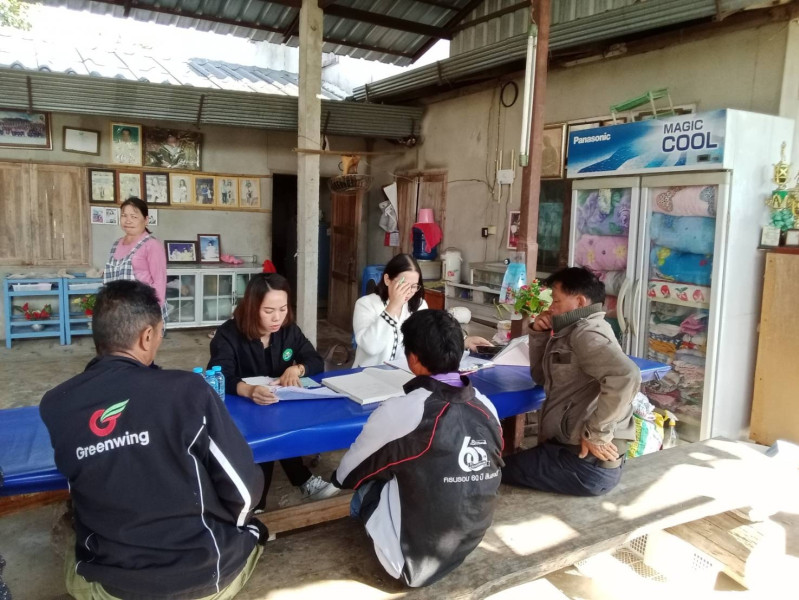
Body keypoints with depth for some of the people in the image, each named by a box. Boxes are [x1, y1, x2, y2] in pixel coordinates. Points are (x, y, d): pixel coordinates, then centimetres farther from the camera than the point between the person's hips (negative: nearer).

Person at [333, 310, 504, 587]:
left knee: (367, 481, 16)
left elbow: (346, 475, -8)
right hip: (468, 546, 6)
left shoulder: (401, 411, -24)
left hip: (414, 559, -5)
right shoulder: (487, 408, -8)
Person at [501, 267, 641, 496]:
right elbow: (540, 376, 23)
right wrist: (539, 334, 9)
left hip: (586, 462, -9)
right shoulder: (570, 332, 15)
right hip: (569, 449, 9)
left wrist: (596, 433, -25)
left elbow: (626, 376, -31)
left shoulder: (586, 333, -15)